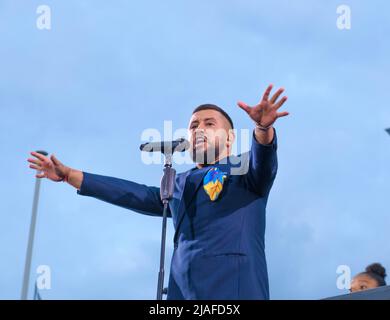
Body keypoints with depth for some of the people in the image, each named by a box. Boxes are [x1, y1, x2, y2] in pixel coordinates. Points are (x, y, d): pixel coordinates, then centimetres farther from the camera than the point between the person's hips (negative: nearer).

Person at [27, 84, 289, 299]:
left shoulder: (246, 171, 11)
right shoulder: (180, 186, 26)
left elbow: (263, 161, -9)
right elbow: (136, 194, 29)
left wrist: (263, 127, -33)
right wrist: (68, 174, 29)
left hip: (234, 289, -5)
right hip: (182, 290, 5)